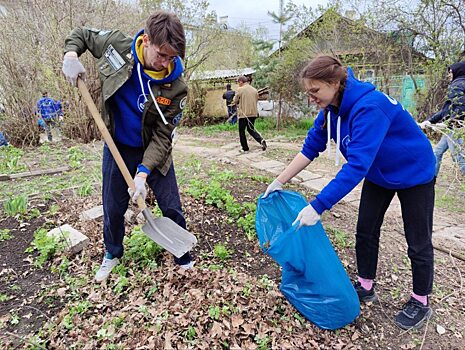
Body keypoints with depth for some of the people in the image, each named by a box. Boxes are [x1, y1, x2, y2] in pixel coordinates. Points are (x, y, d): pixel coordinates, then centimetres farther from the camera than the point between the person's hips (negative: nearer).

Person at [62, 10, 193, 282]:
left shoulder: (176, 87, -23)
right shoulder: (117, 45, -16)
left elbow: (162, 136, -21)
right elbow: (81, 34, 6)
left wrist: (143, 173, -28)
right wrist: (71, 55, -15)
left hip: (154, 152, -1)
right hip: (118, 148, 2)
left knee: (172, 209, 5)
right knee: (113, 209, 14)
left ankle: (184, 258, 29)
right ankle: (113, 253, 42)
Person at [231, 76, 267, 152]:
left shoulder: (240, 89, -9)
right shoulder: (255, 90, 7)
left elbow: (234, 101, -2)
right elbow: (256, 101, 14)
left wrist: (238, 103, 19)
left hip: (243, 114, -5)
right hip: (253, 113, 6)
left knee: (241, 131, 10)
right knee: (251, 129, 20)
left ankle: (245, 148, 14)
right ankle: (261, 140, -2)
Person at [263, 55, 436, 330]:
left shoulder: (368, 107, -37)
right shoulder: (332, 107, -12)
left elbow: (356, 165, -43)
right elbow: (311, 147, -7)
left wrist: (317, 207, -45)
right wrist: (280, 181, -10)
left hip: (413, 172, -7)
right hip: (378, 174, 7)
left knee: (418, 242, 6)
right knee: (366, 230, 11)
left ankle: (421, 302, 27)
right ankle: (366, 287, 29)